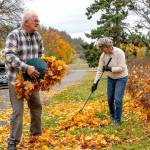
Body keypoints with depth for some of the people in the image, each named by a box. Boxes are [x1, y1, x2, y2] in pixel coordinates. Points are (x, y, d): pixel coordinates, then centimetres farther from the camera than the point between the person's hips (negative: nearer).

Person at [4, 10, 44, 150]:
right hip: (17, 79, -6)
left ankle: (36, 135, 35)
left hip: (32, 79, 7)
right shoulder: (14, 35, -14)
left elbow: (41, 54, 17)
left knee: (36, 106, 16)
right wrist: (26, 68, -32)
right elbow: (9, 56, -24)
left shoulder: (37, 35, 5)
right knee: (18, 110, -5)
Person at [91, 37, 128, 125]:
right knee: (110, 98, 10)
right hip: (111, 78, 5)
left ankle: (118, 120, 3)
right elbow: (100, 70, -6)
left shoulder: (119, 53, -25)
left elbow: (122, 68, -25)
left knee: (118, 99, -10)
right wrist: (95, 83, -8)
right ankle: (112, 115, 34)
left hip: (121, 78, -5)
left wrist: (110, 68, -30)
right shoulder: (103, 55, -10)